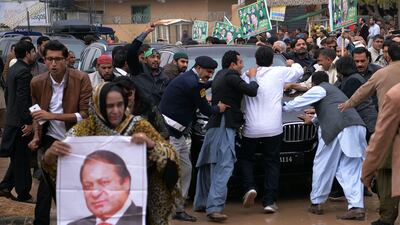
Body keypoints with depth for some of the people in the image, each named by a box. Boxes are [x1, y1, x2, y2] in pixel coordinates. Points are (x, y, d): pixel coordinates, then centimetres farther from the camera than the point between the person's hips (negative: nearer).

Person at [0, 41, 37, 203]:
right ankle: (23, 194, 8)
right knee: (22, 159, 0)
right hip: (21, 122, -9)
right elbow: (22, 98, -24)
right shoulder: (24, 71, -19)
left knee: (17, 158, 19)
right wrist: (28, 122, -22)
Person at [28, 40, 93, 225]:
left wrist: (53, 116, -23)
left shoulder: (81, 79, -13)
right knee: (47, 185, 1)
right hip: (51, 140, 2)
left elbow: (86, 114, -17)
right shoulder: (37, 83, -2)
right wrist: (36, 136, -3)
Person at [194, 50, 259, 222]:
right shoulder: (231, 77, -9)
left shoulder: (220, 75, 19)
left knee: (209, 166, 18)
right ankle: (214, 208, -26)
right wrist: (252, 77, 5)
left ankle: (201, 203, 27)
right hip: (224, 126, -10)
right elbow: (252, 91, -15)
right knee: (224, 167, -17)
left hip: (214, 126, 10)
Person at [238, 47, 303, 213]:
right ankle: (269, 201, 4)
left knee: (245, 158, 20)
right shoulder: (279, 72, 1)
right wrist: (292, 64, 36)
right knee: (272, 164, 9)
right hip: (273, 129, -1)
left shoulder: (247, 76, 4)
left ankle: (250, 187, -3)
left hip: (251, 129, 1)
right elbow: (299, 71, 16)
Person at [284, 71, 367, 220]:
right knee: (351, 170, 1)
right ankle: (357, 207, -11)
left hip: (339, 129, -8)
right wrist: (313, 119, 66)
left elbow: (299, 102, 12)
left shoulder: (319, 89, 10)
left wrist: (283, 108, 29)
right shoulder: (333, 90, 36)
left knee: (322, 166, 6)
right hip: (357, 128, 8)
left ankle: (316, 203, 14)